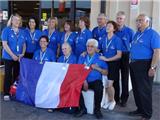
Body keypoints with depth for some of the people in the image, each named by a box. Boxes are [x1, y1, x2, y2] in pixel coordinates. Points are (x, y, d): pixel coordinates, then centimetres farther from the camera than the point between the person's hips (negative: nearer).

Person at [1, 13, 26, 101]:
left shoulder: (22, 32, 10)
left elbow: (24, 44, 13)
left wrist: (22, 54, -4)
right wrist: (13, 55, -16)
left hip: (19, 58, 4)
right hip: (8, 57, -4)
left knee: (17, 75, 8)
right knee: (8, 75, 0)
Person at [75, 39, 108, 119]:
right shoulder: (82, 57, 10)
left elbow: (106, 73, 4)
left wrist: (97, 68, -14)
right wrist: (84, 81, -16)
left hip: (95, 81, -2)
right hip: (84, 80, 2)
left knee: (99, 89, -34)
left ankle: (97, 109, -8)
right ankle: (82, 108, -8)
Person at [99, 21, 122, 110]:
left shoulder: (117, 39, -10)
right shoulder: (103, 39, 5)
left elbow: (119, 55, -13)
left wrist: (107, 59, -18)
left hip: (113, 63, -4)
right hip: (104, 63, 4)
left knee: (109, 84, -8)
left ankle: (113, 101, 18)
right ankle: (109, 100, 26)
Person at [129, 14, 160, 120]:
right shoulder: (137, 33, 14)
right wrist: (132, 62, 15)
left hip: (144, 65, -8)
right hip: (134, 64, 8)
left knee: (144, 90, 0)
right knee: (136, 89, 15)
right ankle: (140, 109, 31)